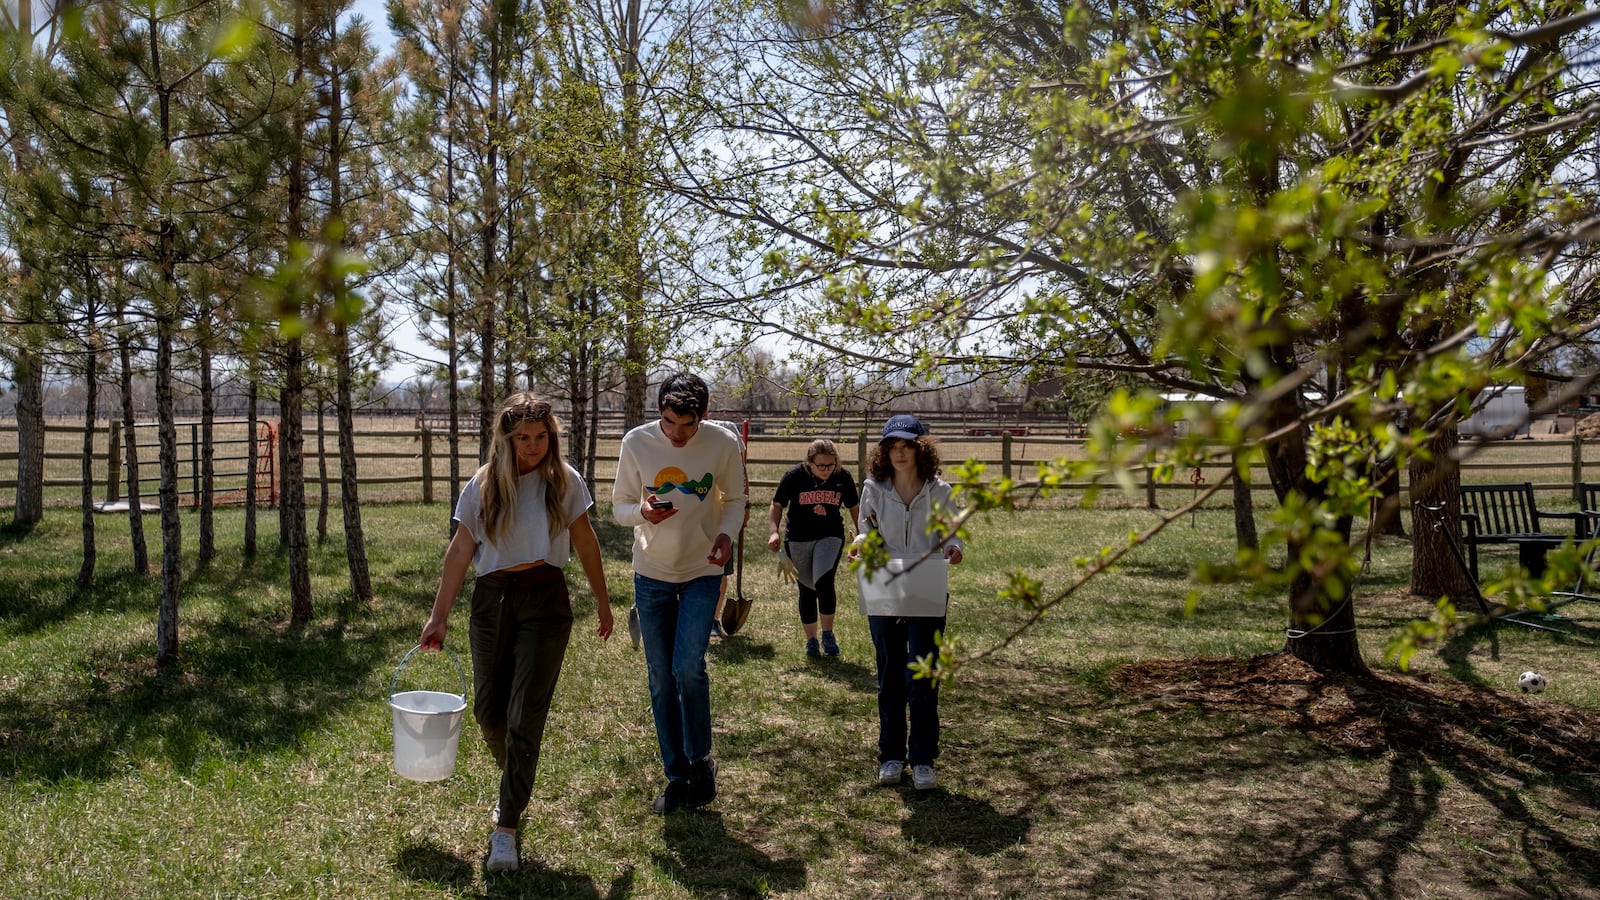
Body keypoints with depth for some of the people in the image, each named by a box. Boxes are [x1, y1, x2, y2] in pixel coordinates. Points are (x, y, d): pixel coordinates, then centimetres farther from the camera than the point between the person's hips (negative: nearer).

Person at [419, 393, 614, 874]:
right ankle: (516, 785, 40)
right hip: (491, 599, 2)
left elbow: (585, 544, 6)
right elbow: (460, 552, 3)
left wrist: (602, 601, 9)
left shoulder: (564, 481, -2)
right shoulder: (482, 486, 1)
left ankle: (506, 826, 4)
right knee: (488, 708, 10)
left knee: (525, 714, -5)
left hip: (544, 600, -2)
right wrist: (439, 617, 1)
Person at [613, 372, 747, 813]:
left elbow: (735, 499, 3)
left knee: (689, 668, -15)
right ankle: (676, 776, 22)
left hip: (702, 571, -1)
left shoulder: (722, 444, -10)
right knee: (661, 680, 6)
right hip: (651, 574, 2)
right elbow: (619, 506, -2)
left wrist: (726, 533, -18)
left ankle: (700, 760, 11)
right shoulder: (636, 442, -10)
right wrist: (643, 513, -25)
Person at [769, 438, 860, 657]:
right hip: (798, 540, 0)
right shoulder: (794, 477, -12)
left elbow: (855, 508, 7)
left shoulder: (843, 478, -7)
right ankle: (811, 640, 24)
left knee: (824, 582, -21)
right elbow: (777, 505, -1)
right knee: (807, 590, 8)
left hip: (831, 536, 0)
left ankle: (828, 634, -2)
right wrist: (774, 531, -14)